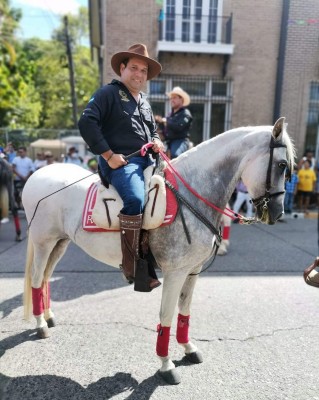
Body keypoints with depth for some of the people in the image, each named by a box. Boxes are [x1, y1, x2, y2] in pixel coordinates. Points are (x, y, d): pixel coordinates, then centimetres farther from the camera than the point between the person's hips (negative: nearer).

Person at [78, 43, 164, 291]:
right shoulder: (109, 93, 0)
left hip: (146, 160, 9)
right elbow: (87, 123, -12)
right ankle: (133, 265, -22)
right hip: (120, 161, -8)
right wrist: (108, 154, -17)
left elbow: (153, 130, 31)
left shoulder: (144, 101, 24)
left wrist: (157, 141, 5)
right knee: (135, 200, -34)